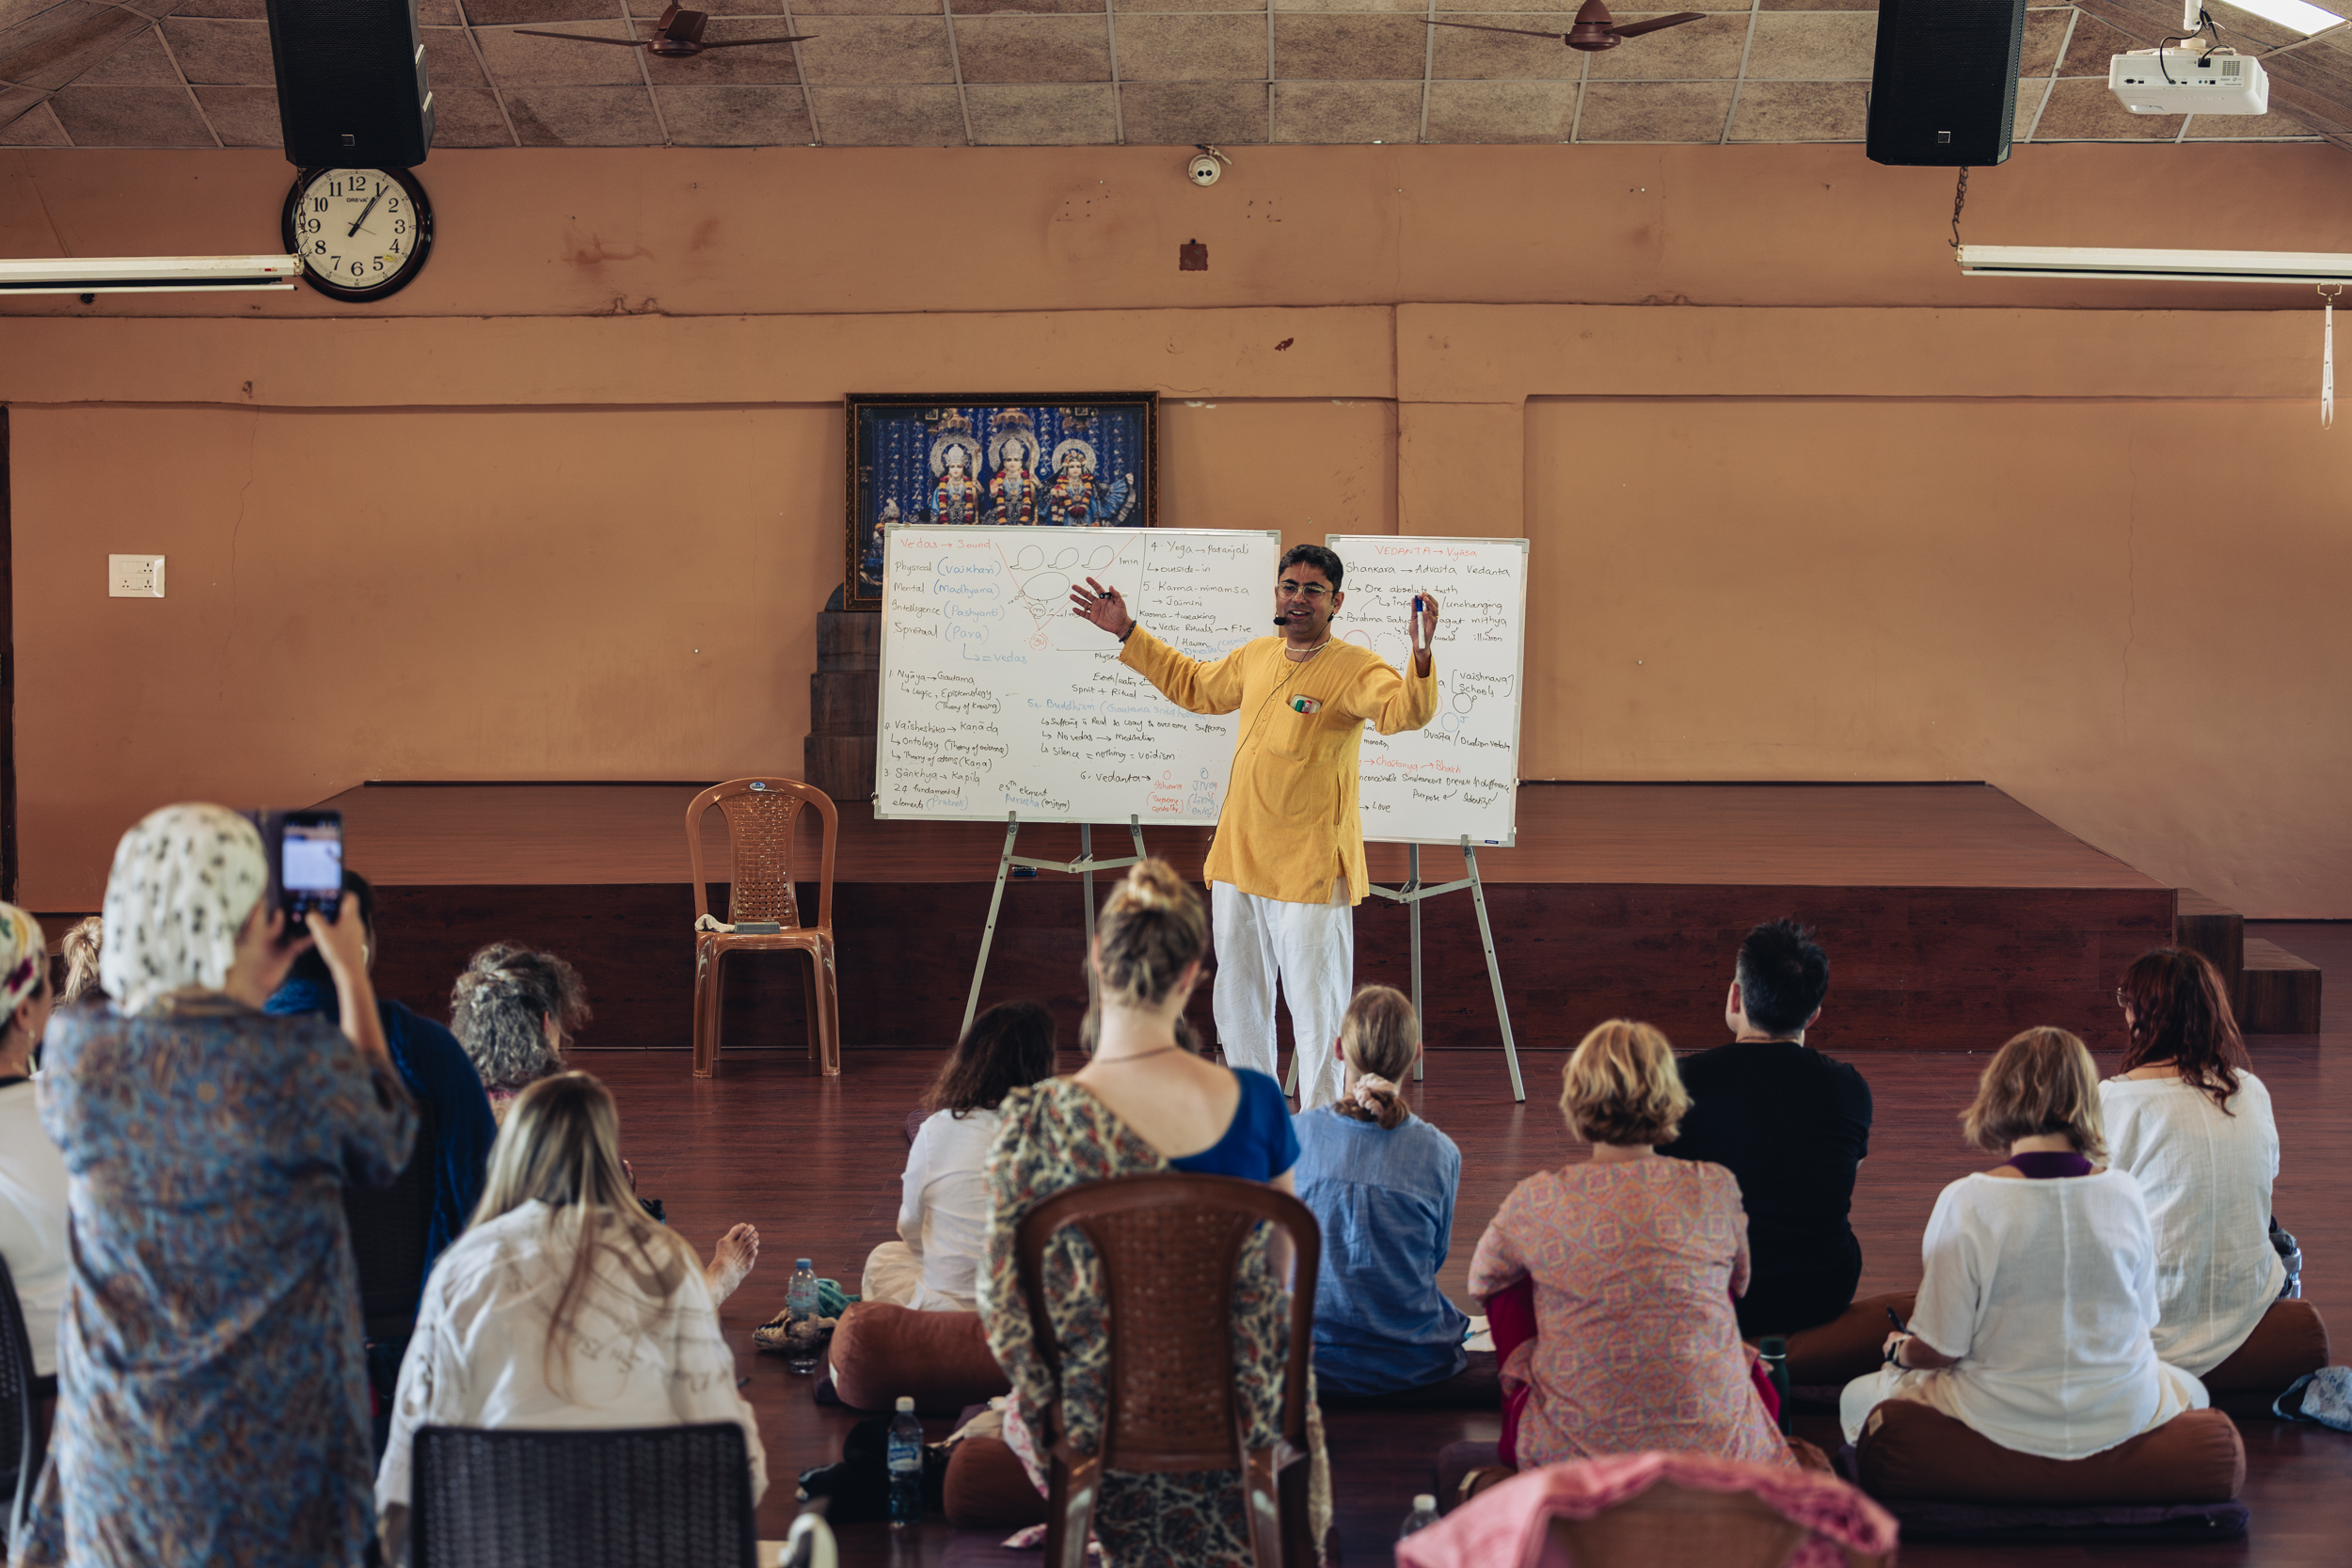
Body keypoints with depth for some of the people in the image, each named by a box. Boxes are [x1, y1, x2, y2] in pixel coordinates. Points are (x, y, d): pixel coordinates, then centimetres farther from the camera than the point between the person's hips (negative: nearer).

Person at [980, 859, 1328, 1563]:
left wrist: (1052, 1398, 8)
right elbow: (1277, 1270, 2)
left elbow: (1005, 1301, -11)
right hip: (1242, 1413, 1)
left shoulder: (1035, 1123, -19)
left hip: (1098, 1421, -1)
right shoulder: (1256, 1101, -12)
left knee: (1020, 1414, 35)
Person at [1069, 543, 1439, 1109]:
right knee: (1238, 1001, 18)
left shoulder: (1356, 668, -11)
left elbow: (1405, 712, -30)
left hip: (1310, 871, -7)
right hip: (1238, 860, 8)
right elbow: (1193, 686, 29)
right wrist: (1127, 633, 29)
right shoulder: (1256, 657, 10)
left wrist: (1420, 655, -49)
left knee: (1316, 1010, -4)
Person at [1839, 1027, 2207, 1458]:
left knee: (1857, 1398, 23)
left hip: (2006, 1426, -2)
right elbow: (2143, 1319, 4)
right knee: (2188, 1389, 37)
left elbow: (1939, 1350, -13)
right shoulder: (2123, 1192, -8)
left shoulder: (1966, 1204, -18)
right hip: (2122, 1417, 2)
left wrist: (1899, 1350, 11)